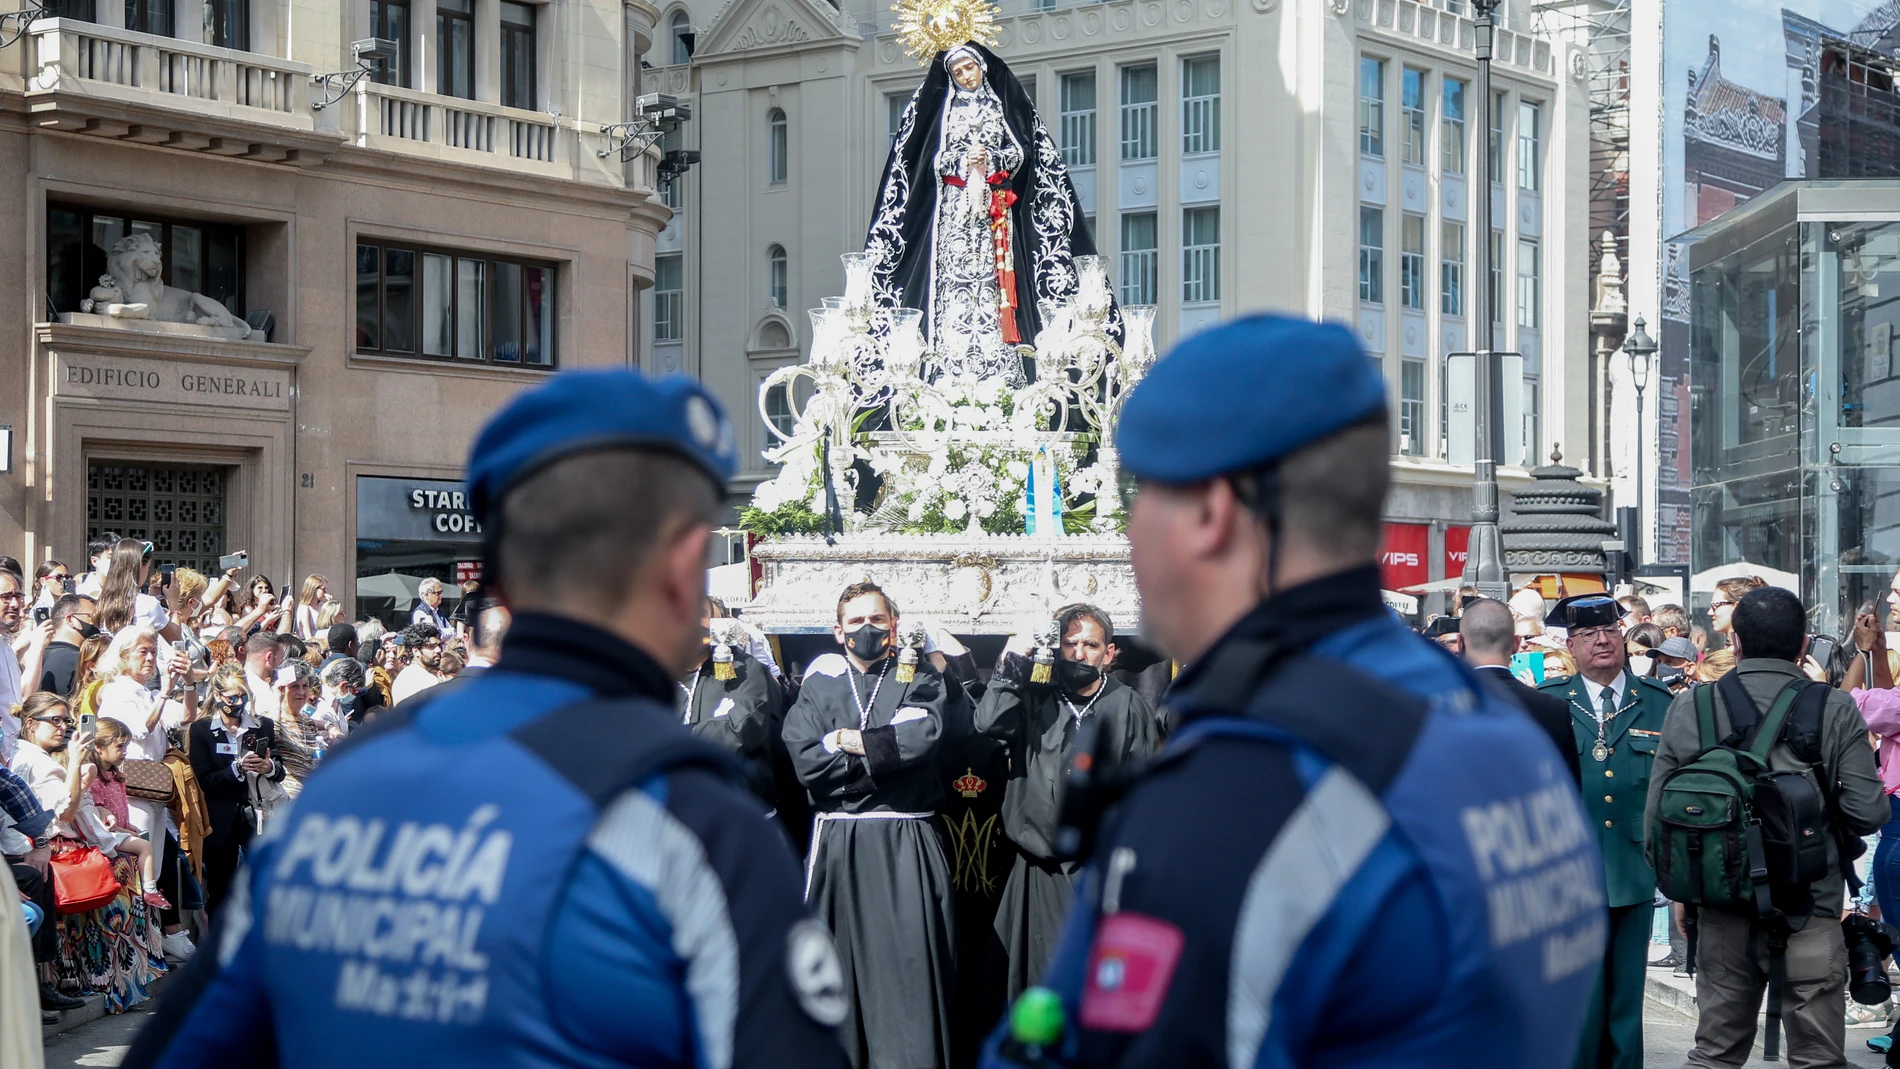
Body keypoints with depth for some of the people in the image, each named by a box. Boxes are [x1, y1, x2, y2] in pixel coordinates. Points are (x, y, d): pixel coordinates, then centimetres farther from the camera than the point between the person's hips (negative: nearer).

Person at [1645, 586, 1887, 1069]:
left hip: (1720, 909, 2)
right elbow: (1870, 812, -12)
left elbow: (1658, 813, -1)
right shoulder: (1835, 709, -8)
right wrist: (1819, 809, 10)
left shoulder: (1688, 708, -3)